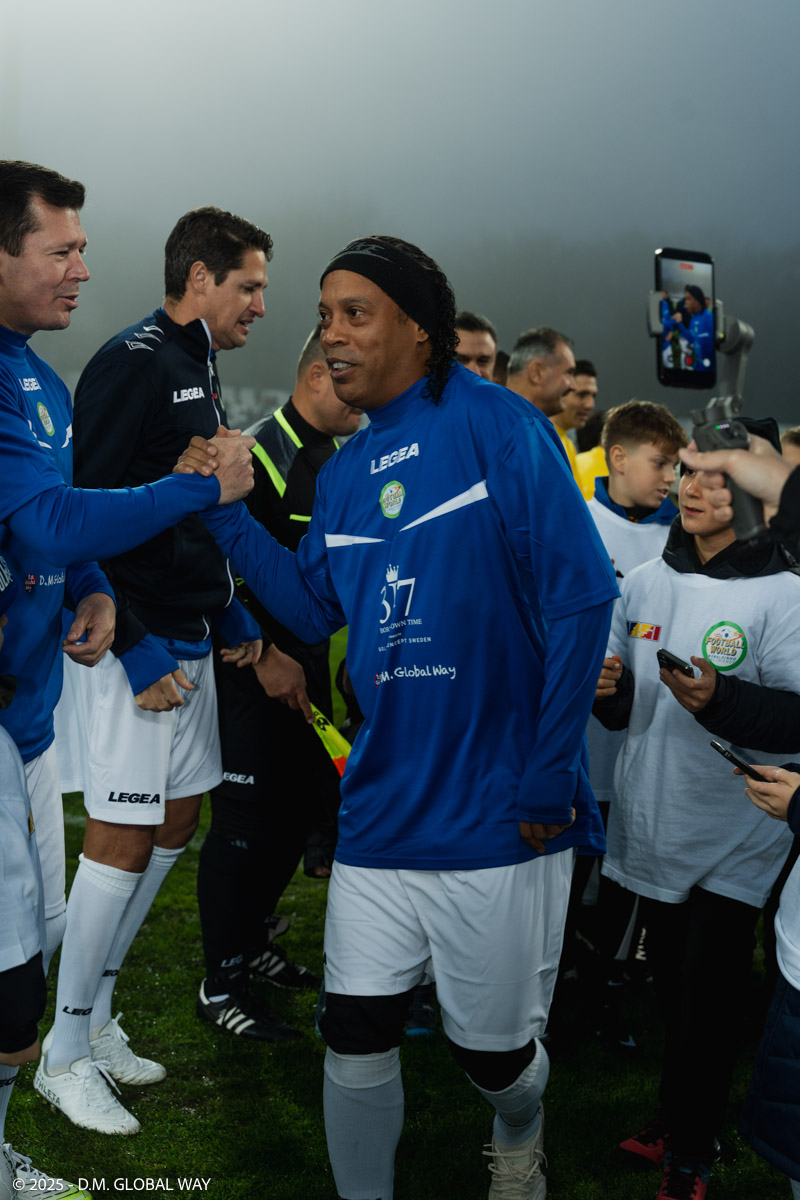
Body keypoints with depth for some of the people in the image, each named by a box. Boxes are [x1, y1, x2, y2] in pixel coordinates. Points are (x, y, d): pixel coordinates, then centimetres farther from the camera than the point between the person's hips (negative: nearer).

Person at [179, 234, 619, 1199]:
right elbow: (315, 611, 11)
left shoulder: (501, 427, -11)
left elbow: (578, 601, -14)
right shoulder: (344, 471, 8)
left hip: (497, 818, -4)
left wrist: (548, 782, -15)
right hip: (382, 812, 5)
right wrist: (228, 516, 0)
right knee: (355, 1038, 7)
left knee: (492, 1048, 12)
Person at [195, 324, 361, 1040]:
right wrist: (262, 656, -19)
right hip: (251, 664, -9)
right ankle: (220, 985, 8)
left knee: (303, 807, 14)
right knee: (247, 822, -3)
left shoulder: (342, 458, 12)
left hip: (310, 662, 9)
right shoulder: (261, 456, -15)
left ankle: (251, 942, 31)